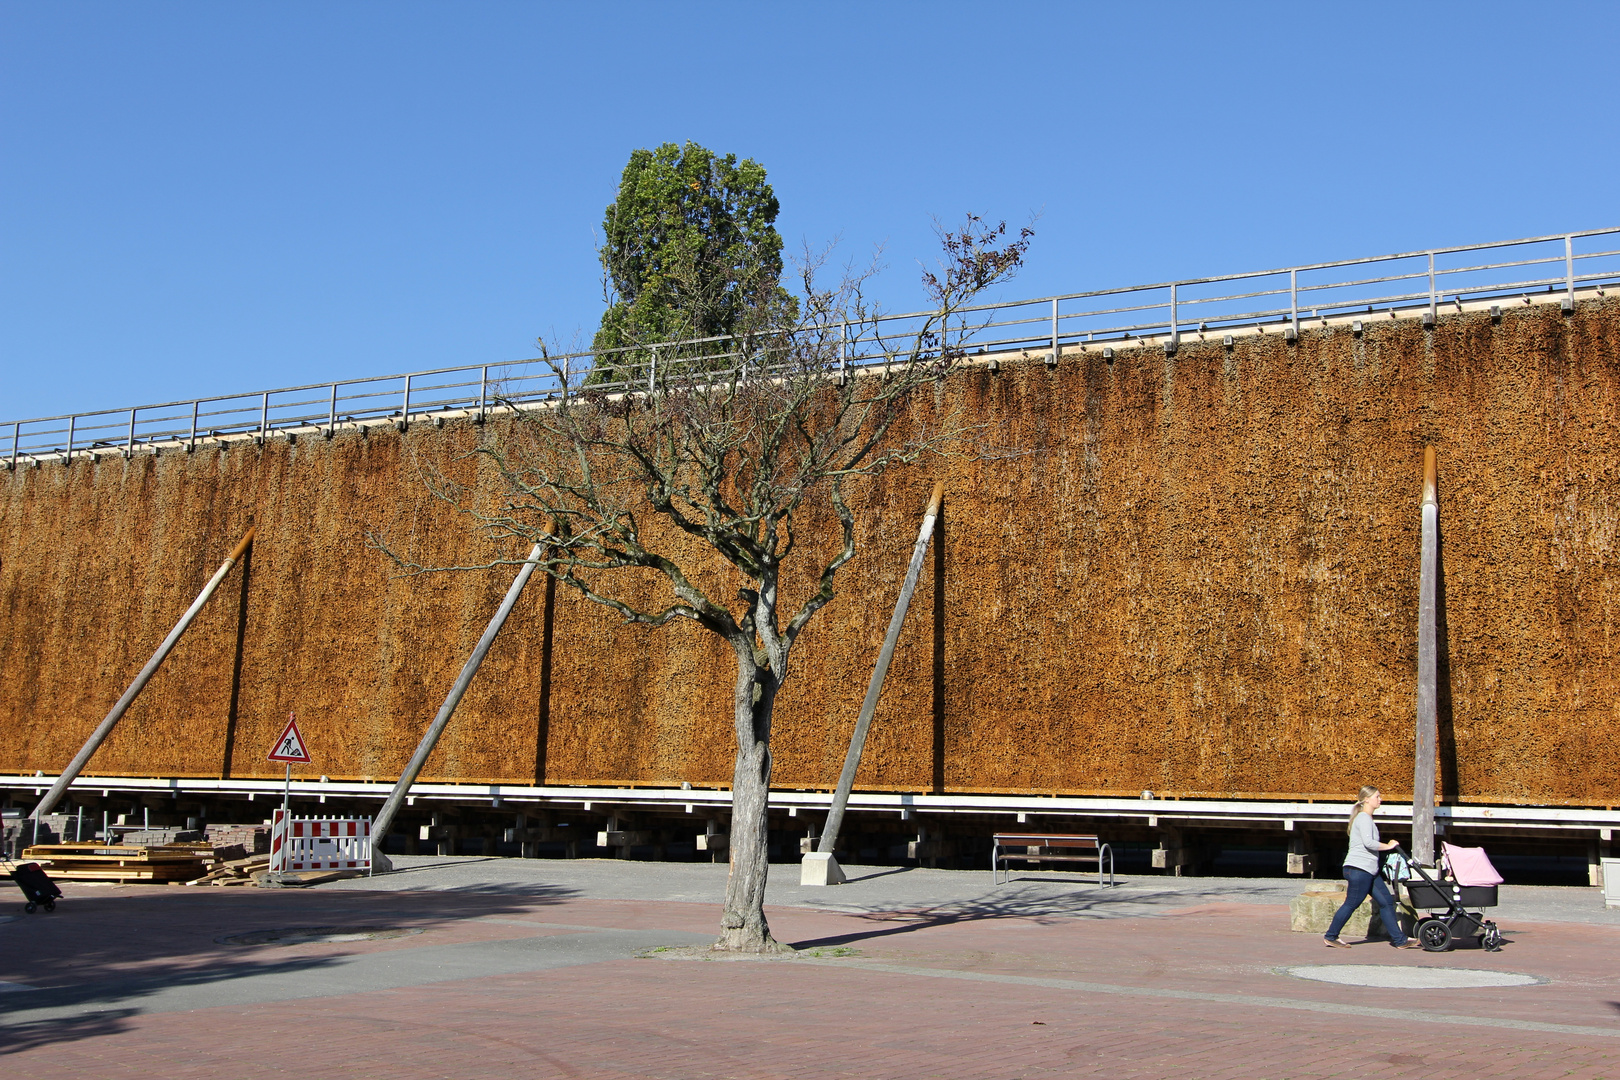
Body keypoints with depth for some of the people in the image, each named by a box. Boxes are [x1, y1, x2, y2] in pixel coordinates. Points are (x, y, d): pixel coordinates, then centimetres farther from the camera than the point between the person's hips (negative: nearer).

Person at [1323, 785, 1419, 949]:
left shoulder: (1367, 818, 21)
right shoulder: (1363, 817, -11)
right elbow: (1368, 842, -23)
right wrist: (1388, 846, -11)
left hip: (1370, 871, 10)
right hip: (1359, 869, -10)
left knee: (1386, 901, 7)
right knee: (1351, 904, -5)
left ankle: (1399, 940, 10)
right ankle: (1331, 937, 5)